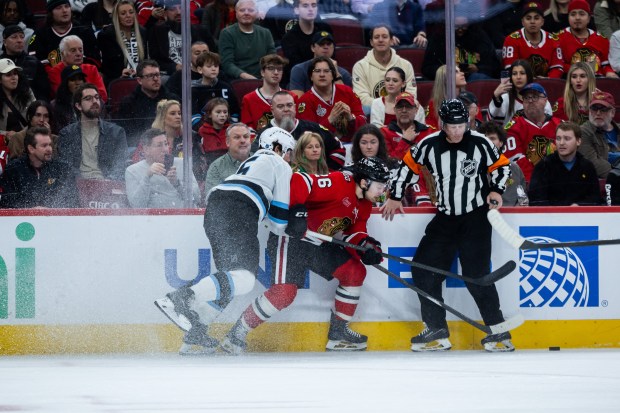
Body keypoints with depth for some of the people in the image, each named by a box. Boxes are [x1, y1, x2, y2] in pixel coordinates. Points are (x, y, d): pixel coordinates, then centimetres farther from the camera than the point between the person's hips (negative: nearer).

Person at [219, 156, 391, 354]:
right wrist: (296, 209, -39)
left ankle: (338, 331, 14)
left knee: (355, 272, 3)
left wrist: (366, 245, -13)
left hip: (319, 244, 10)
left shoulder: (364, 205, 9)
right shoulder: (339, 182, -20)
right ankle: (236, 335, -13)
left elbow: (354, 231, 8)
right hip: (291, 237, -10)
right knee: (285, 291, -22)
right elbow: (298, 182, -28)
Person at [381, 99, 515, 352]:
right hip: (445, 218, 4)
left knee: (476, 275, -13)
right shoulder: (429, 145, -4)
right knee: (424, 271, -1)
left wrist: (496, 190, -10)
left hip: (476, 217, -4)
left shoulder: (480, 144, -9)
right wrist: (395, 197, 13)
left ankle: (498, 332, -5)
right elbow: (409, 165, 11)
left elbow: (501, 166, 5)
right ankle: (436, 332, 8)